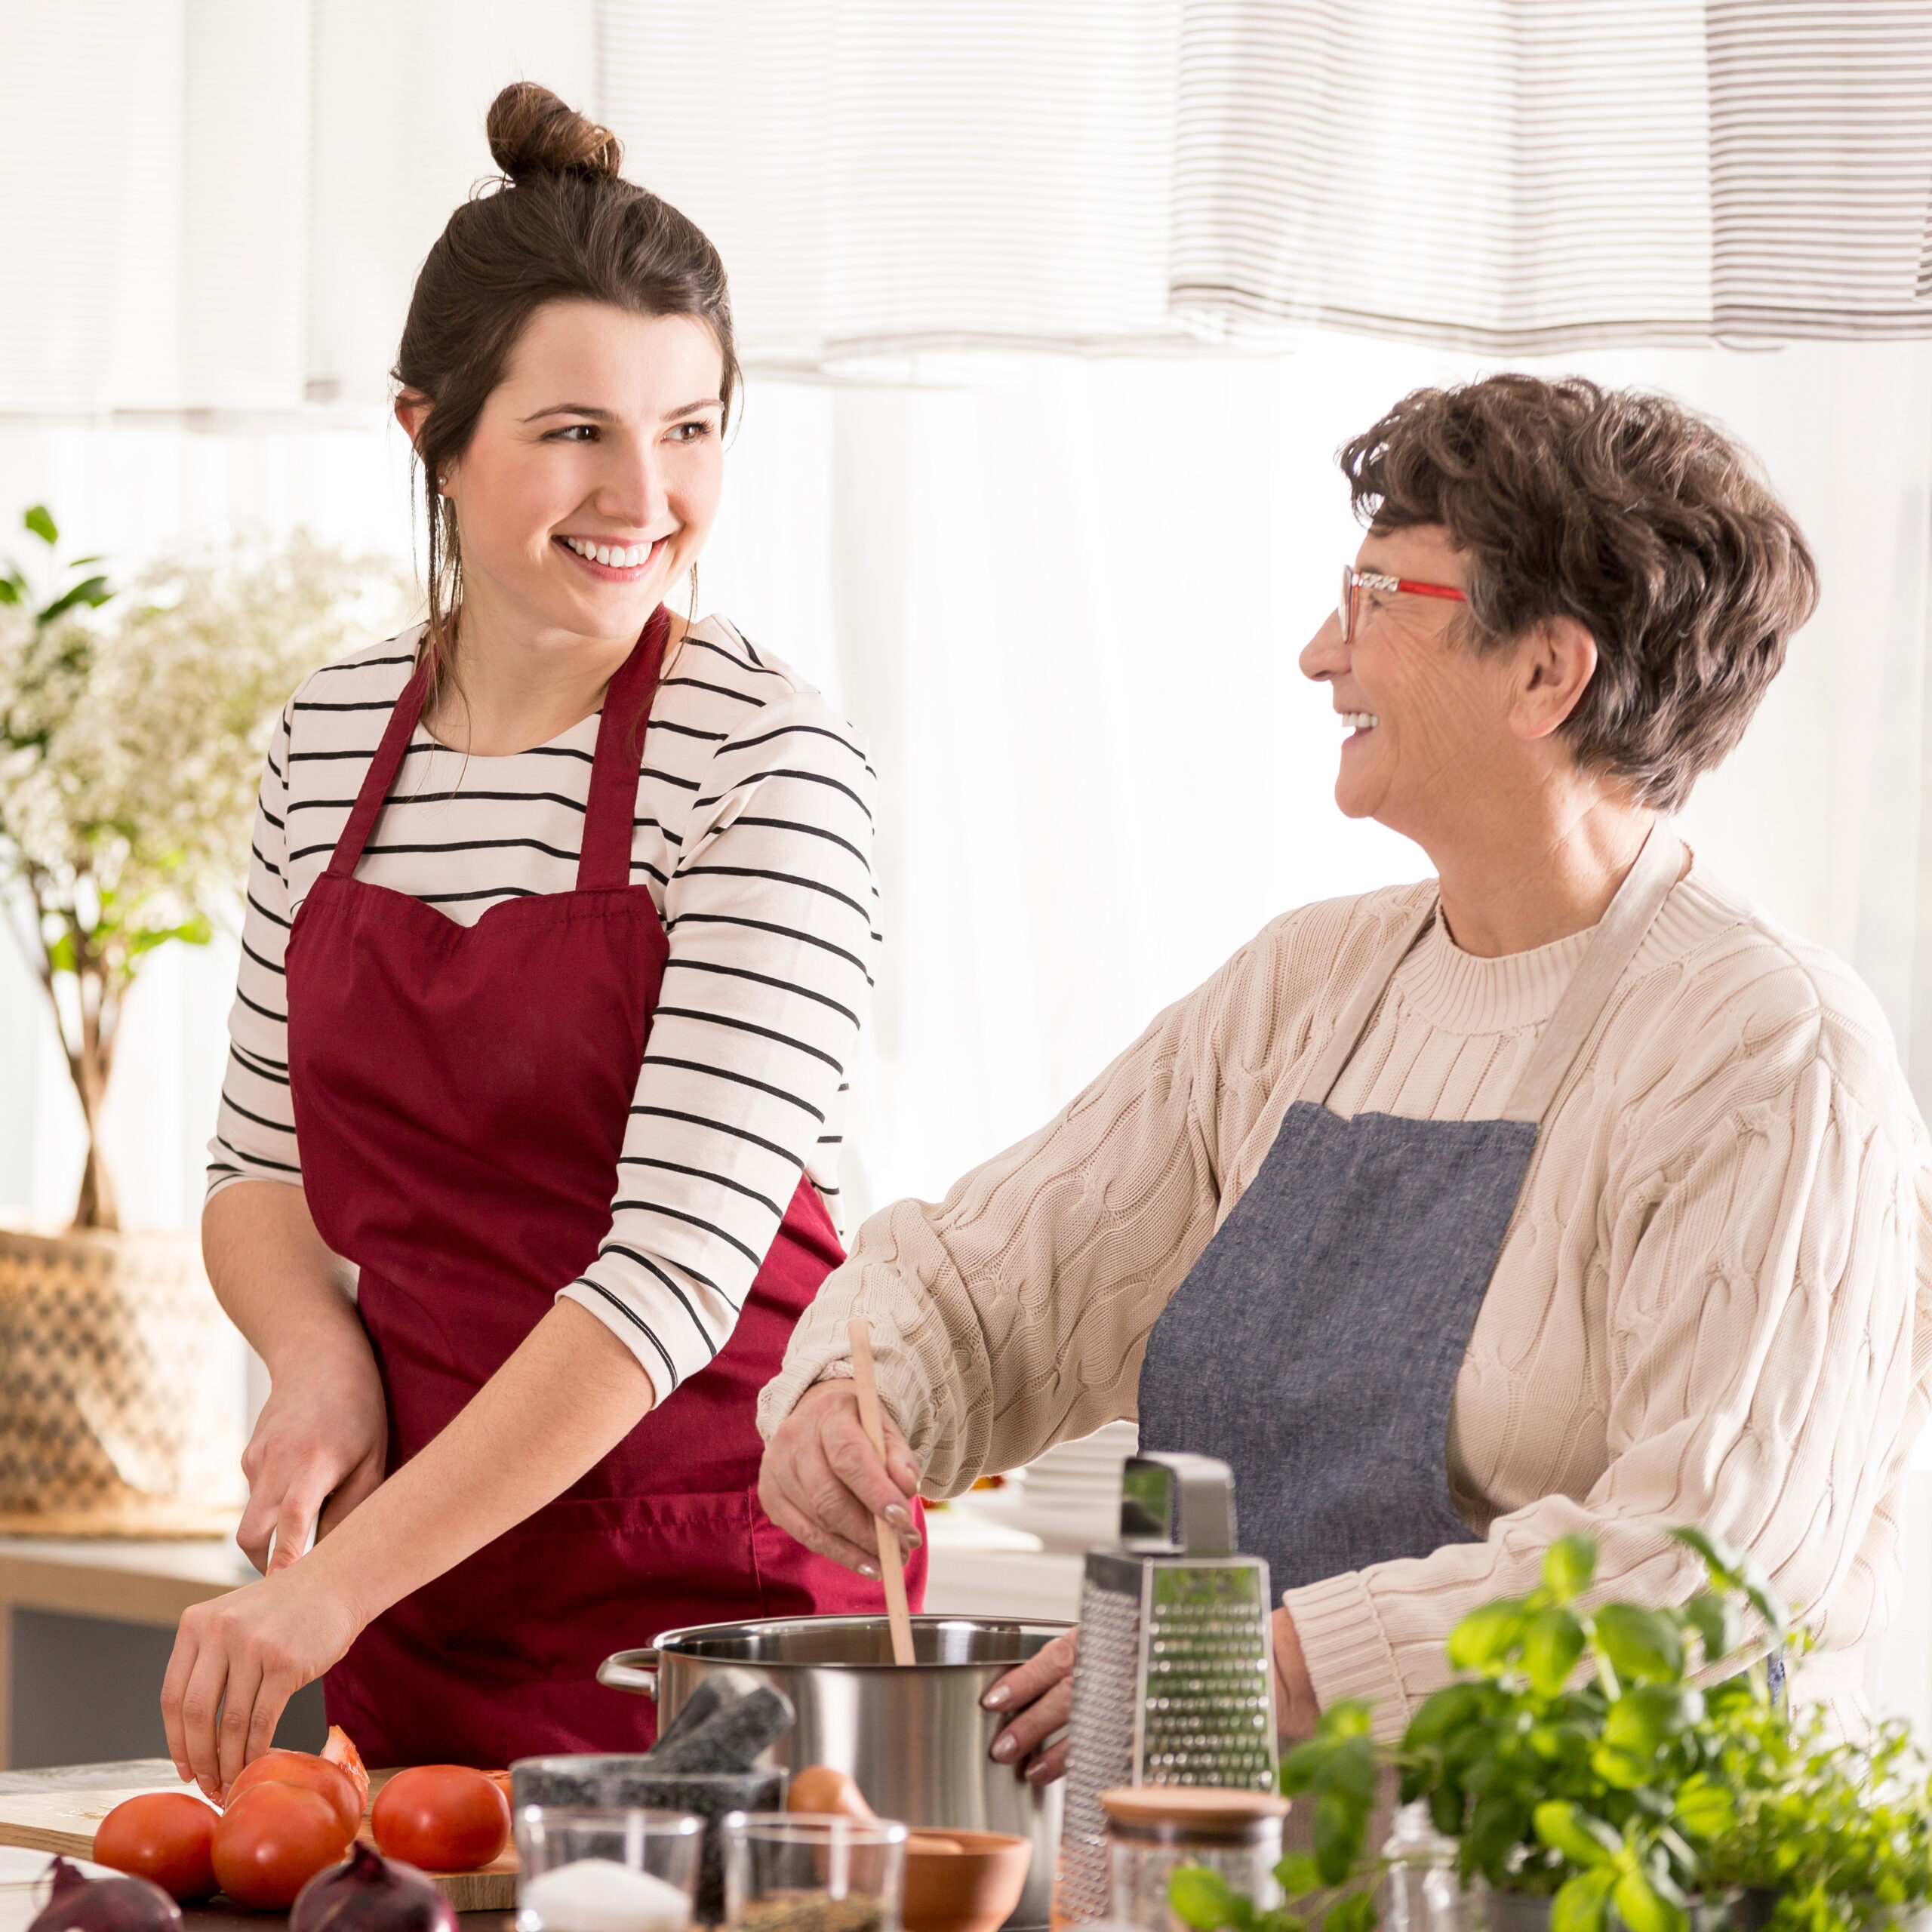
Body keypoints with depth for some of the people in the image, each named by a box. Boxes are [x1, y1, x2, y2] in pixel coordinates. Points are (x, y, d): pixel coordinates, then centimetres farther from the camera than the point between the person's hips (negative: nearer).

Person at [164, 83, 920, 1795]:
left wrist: (339, 1587, -26)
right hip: (412, 1600, 4)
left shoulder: (772, 763, -13)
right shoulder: (332, 738, 5)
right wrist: (318, 1349, -7)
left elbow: (679, 1262, -20)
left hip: (713, 1597, -4)